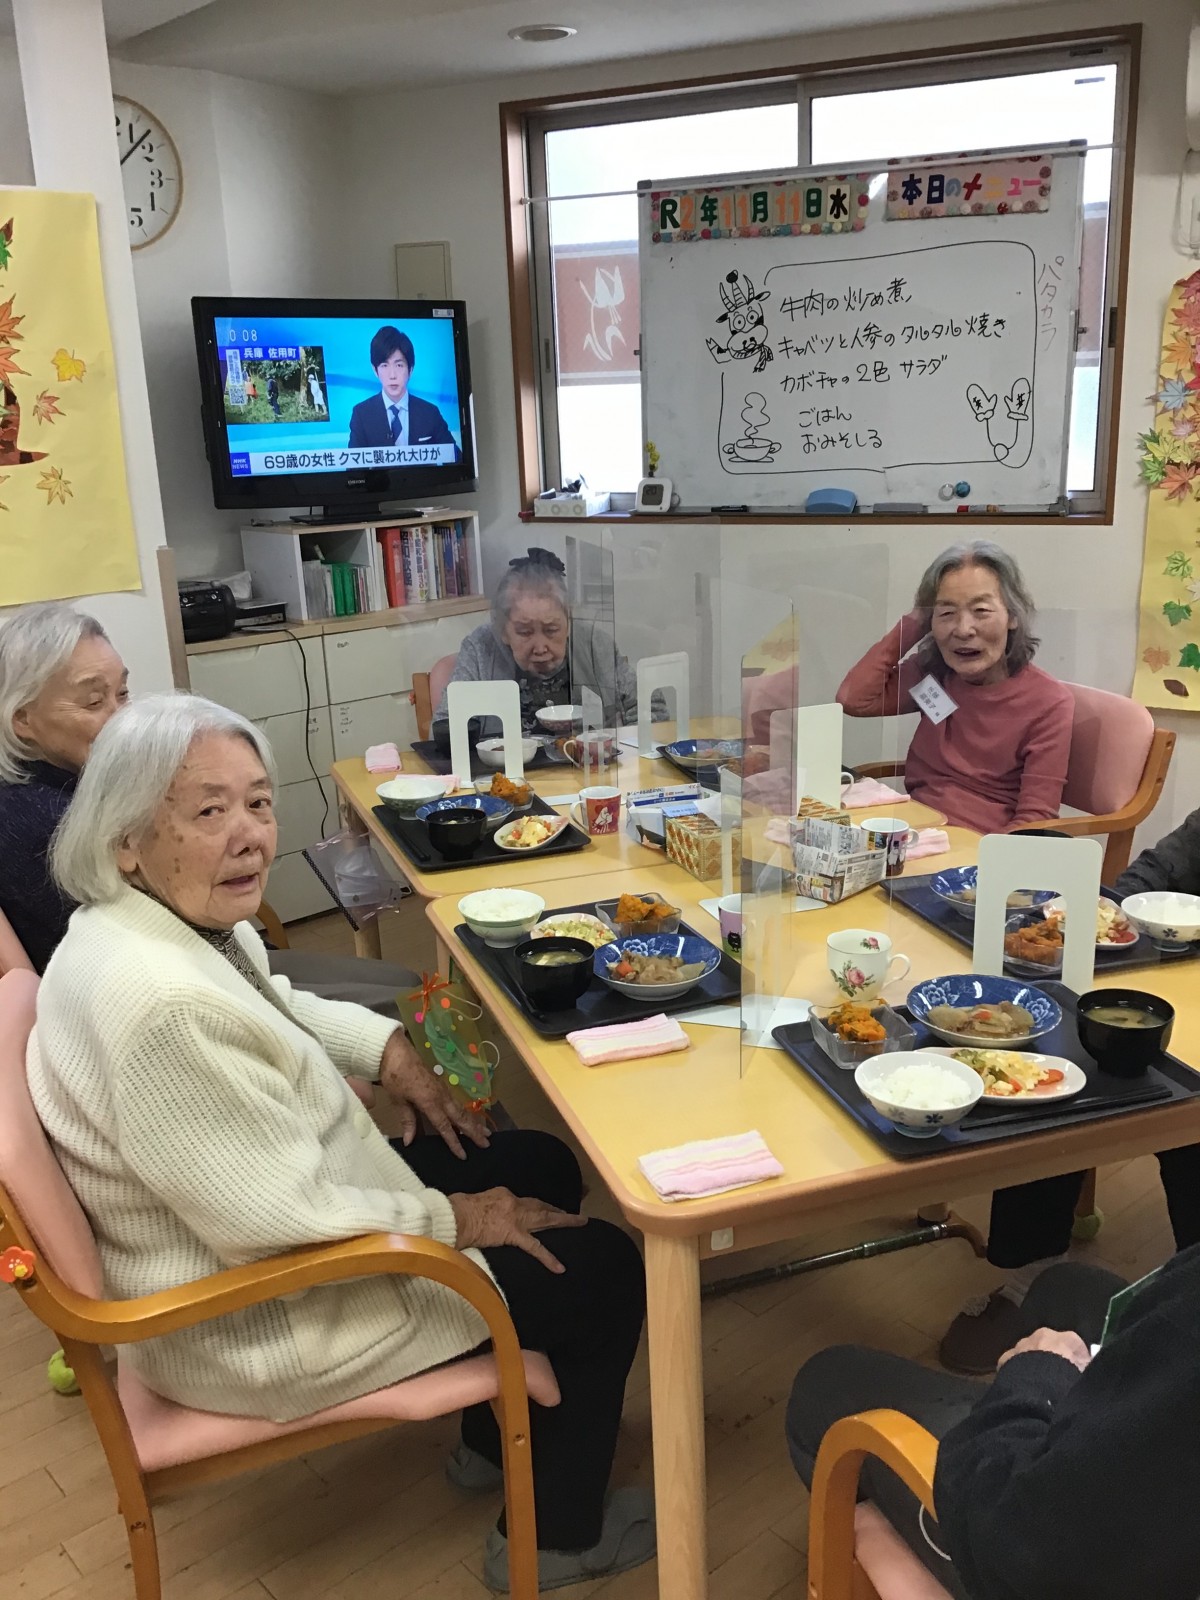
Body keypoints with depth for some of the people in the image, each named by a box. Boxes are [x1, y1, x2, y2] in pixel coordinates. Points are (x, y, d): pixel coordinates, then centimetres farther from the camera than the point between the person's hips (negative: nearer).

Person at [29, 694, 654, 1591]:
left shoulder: (185, 918, -5)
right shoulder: (159, 1004, -37)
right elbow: (279, 1219, -30)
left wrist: (389, 1049, 3)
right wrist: (453, 1220, -17)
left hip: (286, 1194, 9)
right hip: (252, 1317, -9)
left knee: (543, 1169, 19)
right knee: (605, 1273, 1)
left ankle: (498, 1435, 37)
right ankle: (559, 1537, 26)